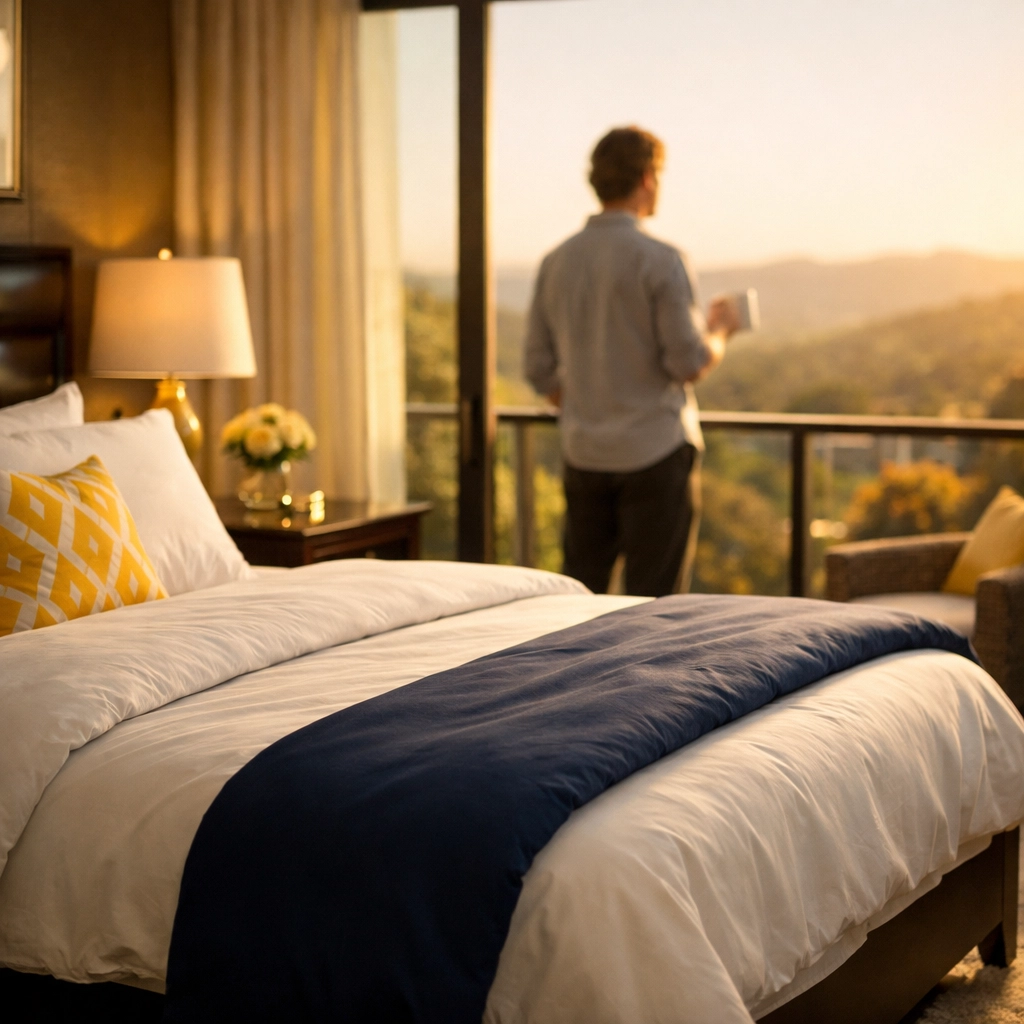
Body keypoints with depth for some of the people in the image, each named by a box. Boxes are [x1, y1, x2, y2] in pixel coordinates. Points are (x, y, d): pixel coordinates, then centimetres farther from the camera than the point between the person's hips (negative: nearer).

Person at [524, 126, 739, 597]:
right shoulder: (660, 260, -12)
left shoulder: (556, 262, 4)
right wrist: (719, 331, 7)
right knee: (653, 600, 2)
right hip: (656, 451, -5)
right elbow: (689, 363, -14)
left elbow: (540, 370, 8)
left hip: (584, 452, 5)